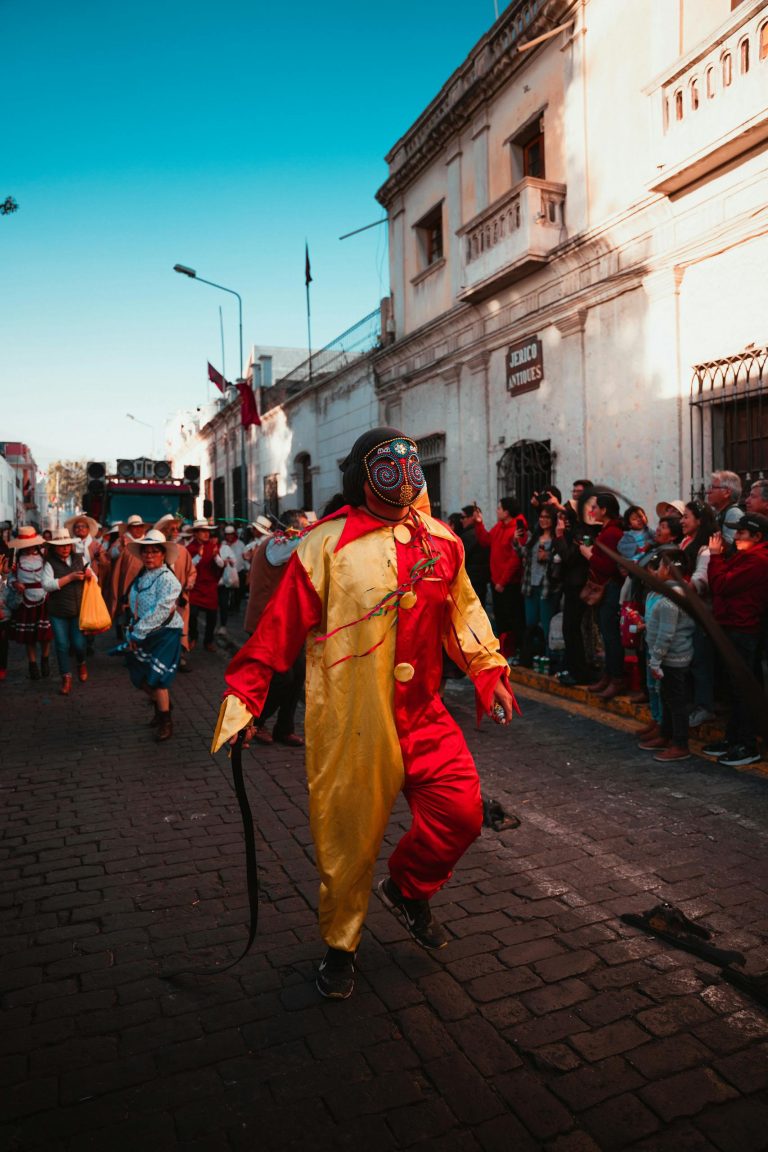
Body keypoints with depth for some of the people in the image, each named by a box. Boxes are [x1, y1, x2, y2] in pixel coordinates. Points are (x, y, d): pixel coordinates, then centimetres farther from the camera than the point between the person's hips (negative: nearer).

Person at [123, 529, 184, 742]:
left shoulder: (167, 579, -17)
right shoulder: (141, 577, 6)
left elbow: (159, 612, -22)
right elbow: (134, 607, 10)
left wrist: (138, 634, -18)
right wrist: (131, 632, 1)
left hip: (164, 634, -7)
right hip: (142, 635, 7)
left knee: (156, 678, -6)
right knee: (139, 677, 12)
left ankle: (166, 723, 12)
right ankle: (162, 705, 38)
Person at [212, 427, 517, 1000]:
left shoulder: (441, 541, 6)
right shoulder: (327, 545, -9)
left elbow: (462, 610, 19)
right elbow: (280, 626, -8)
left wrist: (490, 672, 18)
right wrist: (243, 692, -8)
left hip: (422, 712, 5)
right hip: (349, 721, -4)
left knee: (461, 810, -3)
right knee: (350, 835, 7)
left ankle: (407, 887, 30)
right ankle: (340, 945, 34)